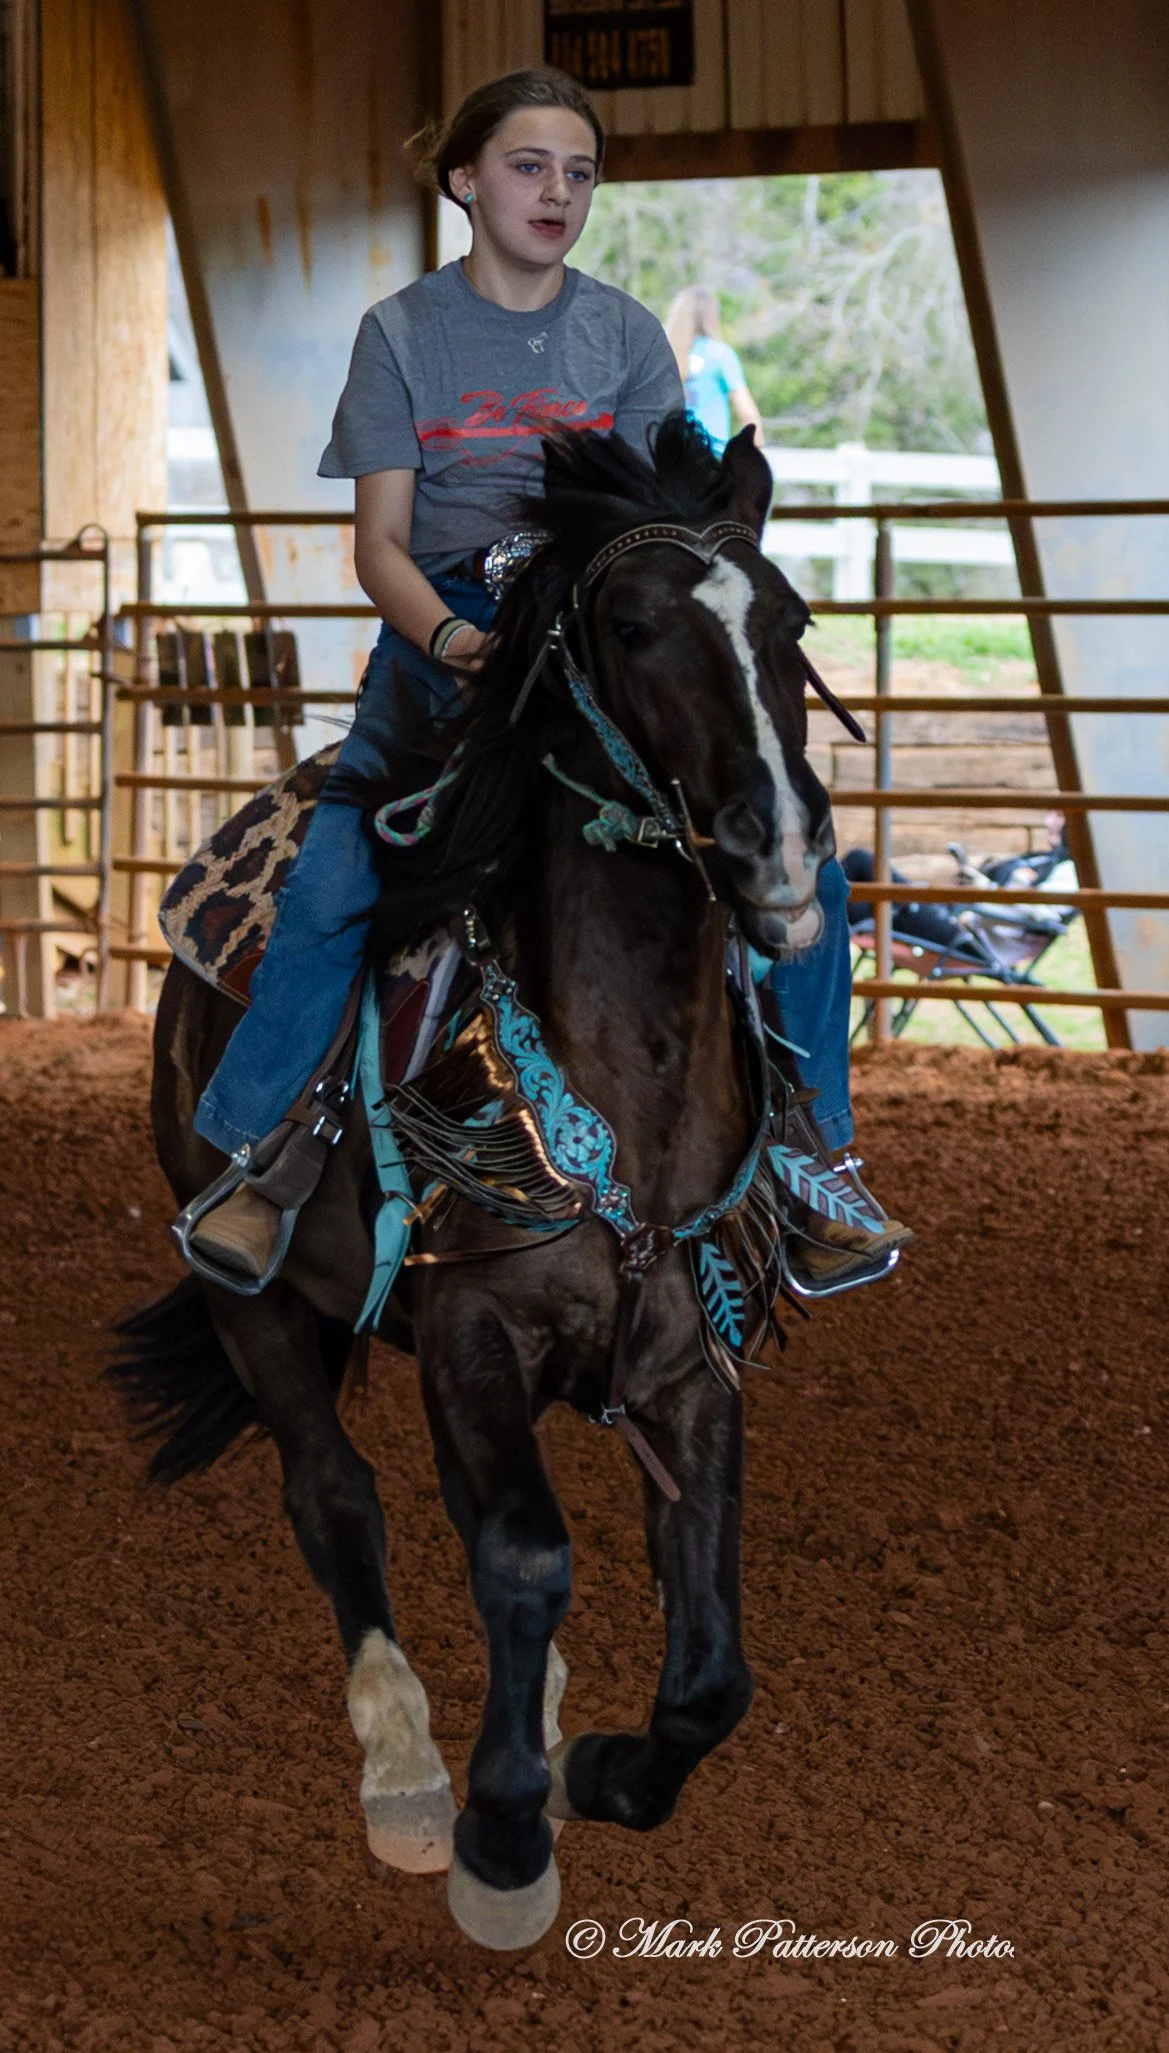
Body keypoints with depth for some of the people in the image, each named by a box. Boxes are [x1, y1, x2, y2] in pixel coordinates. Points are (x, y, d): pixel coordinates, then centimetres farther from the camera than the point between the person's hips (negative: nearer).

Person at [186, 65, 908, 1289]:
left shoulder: (623, 333, 11)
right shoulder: (403, 333, 7)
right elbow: (379, 542, 1)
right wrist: (449, 636, -20)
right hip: (441, 631, -1)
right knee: (328, 891, -22)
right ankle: (247, 1167, -11)